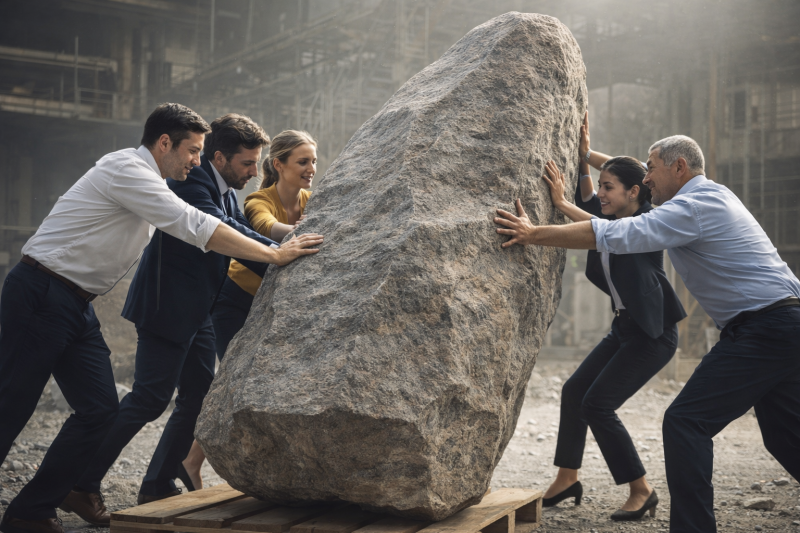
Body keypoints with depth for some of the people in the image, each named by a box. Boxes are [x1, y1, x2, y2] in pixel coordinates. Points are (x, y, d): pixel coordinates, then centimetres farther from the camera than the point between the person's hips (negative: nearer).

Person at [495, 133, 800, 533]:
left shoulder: (695, 206, -14)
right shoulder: (710, 197, 17)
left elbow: (615, 234, -21)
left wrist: (534, 234, -18)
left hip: (760, 330, -11)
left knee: (686, 422, -11)